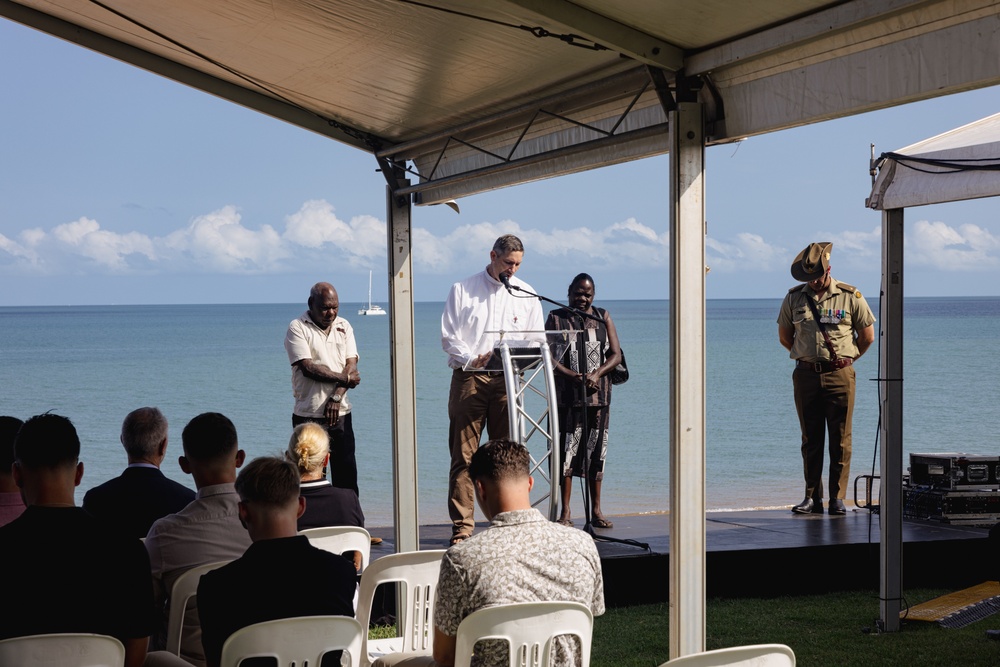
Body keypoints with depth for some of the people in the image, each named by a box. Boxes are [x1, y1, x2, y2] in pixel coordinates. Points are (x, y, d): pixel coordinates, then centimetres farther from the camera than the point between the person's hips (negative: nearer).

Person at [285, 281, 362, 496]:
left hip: (340, 412, 4)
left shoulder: (343, 326, 12)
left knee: (346, 474, 2)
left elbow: (351, 364, 2)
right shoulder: (297, 328, -2)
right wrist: (344, 378, -8)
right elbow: (308, 367, -13)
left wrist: (336, 397, -11)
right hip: (308, 414, -4)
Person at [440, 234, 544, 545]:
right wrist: (471, 359, -14)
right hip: (468, 379, -2)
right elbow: (448, 336, 3)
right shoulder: (462, 290, 6)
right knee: (464, 455, -6)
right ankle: (462, 528, -4)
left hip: (506, 380, 3)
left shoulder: (526, 294, 14)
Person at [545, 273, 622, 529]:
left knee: (596, 452, 4)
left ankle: (596, 511, 10)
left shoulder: (603, 318, 11)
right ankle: (565, 512, -1)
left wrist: (596, 374, -14)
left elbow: (616, 354, 5)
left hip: (598, 396, 2)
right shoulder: (556, 318, 4)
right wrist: (574, 377, -19)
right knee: (566, 452, -5)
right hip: (567, 396, -2)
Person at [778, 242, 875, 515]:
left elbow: (867, 336, 9)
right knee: (810, 439, 4)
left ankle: (838, 498, 1)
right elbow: (785, 336, 17)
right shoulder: (794, 298, 6)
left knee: (840, 439, -3)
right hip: (805, 376, 2)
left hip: (840, 376, -2)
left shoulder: (850, 296, 0)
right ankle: (812, 497, 8)